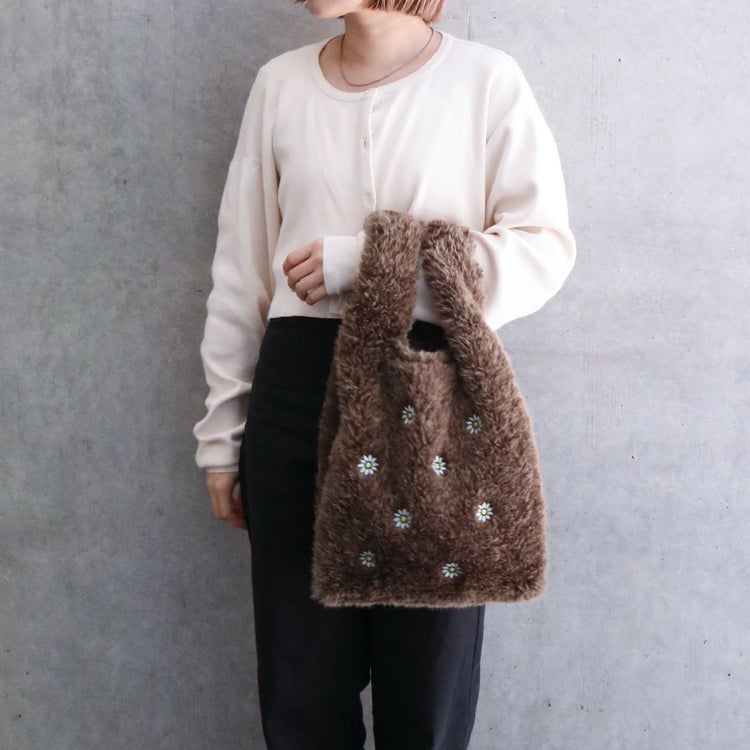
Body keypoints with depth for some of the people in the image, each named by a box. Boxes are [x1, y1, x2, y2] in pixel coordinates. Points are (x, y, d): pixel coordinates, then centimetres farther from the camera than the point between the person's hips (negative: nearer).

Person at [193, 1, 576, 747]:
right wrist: (221, 431, 10)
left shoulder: (487, 79, -2)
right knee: (302, 668, 12)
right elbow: (242, 267, 10)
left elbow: (544, 246, -4)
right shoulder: (280, 82, 7)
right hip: (298, 386, 3)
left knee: (428, 670, 10)